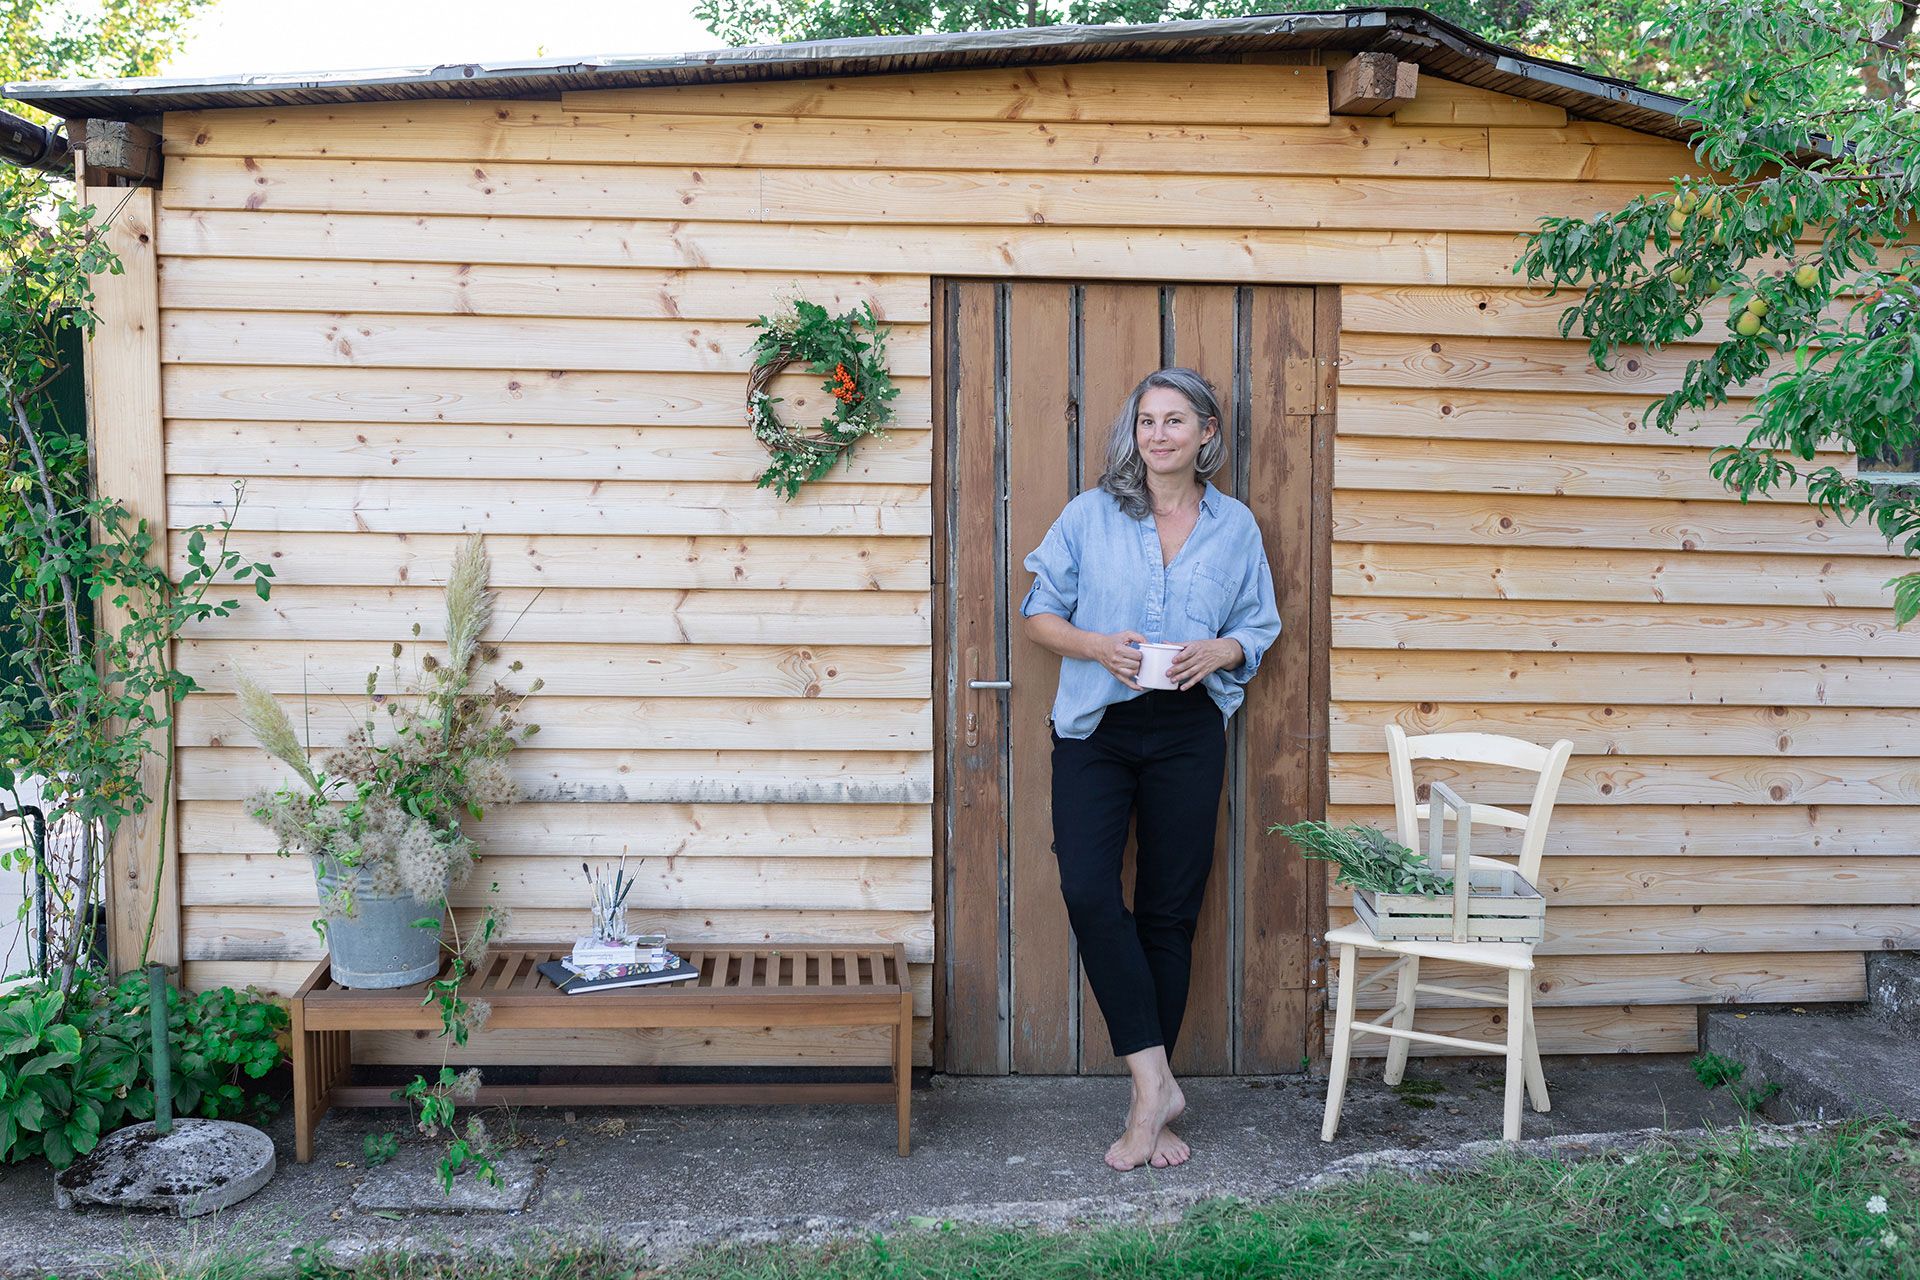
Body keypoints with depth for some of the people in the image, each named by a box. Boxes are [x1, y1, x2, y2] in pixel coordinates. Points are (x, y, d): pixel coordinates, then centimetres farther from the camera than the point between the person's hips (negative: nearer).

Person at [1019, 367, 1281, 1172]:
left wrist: (1218, 652, -10)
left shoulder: (1236, 526, 6)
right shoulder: (1090, 516, 1)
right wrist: (1097, 645, -15)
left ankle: (1147, 1099, 17)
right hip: (1096, 729, -1)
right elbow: (1039, 615, 4)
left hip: (1187, 733, 1)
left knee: (1169, 910, 4)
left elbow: (1258, 630, 12)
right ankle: (1155, 1081, -7)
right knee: (1088, 889, -18)